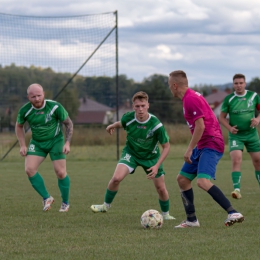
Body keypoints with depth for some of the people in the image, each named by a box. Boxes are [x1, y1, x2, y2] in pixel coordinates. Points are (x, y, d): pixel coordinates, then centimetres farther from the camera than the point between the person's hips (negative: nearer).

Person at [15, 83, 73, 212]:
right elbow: (19, 126, 6)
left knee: (60, 172, -9)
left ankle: (65, 203, 14)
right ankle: (46, 198, 0)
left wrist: (67, 143, -14)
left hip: (55, 141, -2)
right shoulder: (25, 110, -14)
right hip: (37, 143, 2)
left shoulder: (55, 107, -21)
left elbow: (69, 123, -7)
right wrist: (22, 145, -1)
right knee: (29, 169, -16)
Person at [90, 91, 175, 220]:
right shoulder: (128, 118, -22)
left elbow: (166, 146, -17)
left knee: (161, 189, 1)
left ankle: (166, 214, 29)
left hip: (151, 156, -1)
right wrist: (112, 126, 24)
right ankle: (106, 205, 3)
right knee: (116, 178, -21)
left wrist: (157, 166, -25)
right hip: (131, 153, 1)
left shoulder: (156, 125, -28)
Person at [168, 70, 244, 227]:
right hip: (202, 146, 11)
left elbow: (200, 126, -22)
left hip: (211, 145, -11)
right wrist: (192, 149, 23)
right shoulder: (190, 97, 15)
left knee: (203, 182, -25)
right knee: (182, 179, 13)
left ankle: (233, 213, -26)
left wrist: (190, 149, -16)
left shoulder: (191, 99, -16)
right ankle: (192, 220, 18)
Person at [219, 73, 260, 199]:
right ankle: (237, 189, -24)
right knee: (236, 160, -19)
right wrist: (229, 128, -14)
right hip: (236, 135, -2)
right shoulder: (229, 99, -4)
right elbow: (222, 117, 3)